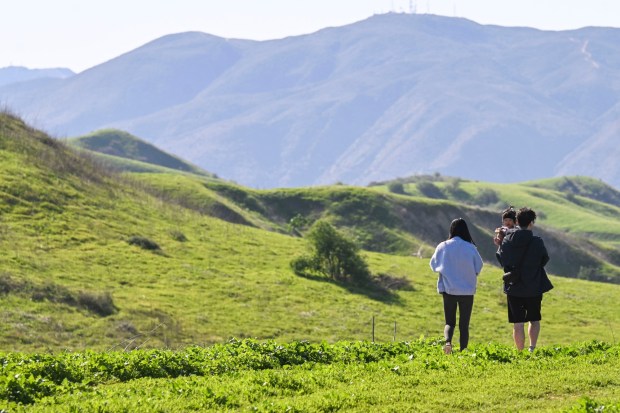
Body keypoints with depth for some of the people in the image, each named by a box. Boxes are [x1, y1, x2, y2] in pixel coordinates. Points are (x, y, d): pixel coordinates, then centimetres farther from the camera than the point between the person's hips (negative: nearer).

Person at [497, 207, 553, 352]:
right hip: (534, 288, -1)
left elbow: (501, 260, 9)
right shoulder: (537, 242, -12)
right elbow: (544, 260, 3)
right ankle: (532, 347, 4)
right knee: (534, 319, 17)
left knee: (518, 324, 7)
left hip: (513, 288, 1)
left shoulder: (506, 241, -5)